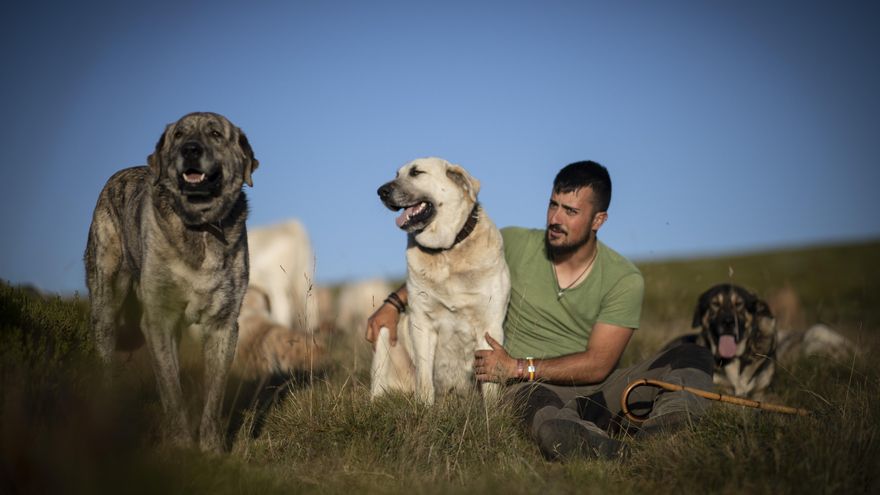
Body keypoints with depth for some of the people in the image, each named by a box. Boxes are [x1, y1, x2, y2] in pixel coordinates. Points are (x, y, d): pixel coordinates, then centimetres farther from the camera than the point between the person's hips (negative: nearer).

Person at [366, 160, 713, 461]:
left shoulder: (625, 280, -4)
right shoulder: (514, 244, 2)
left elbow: (597, 364, -8)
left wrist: (518, 367, -12)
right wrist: (394, 304, 7)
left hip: (596, 389, 2)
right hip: (533, 389, -2)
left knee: (693, 357, -22)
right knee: (548, 425, -42)